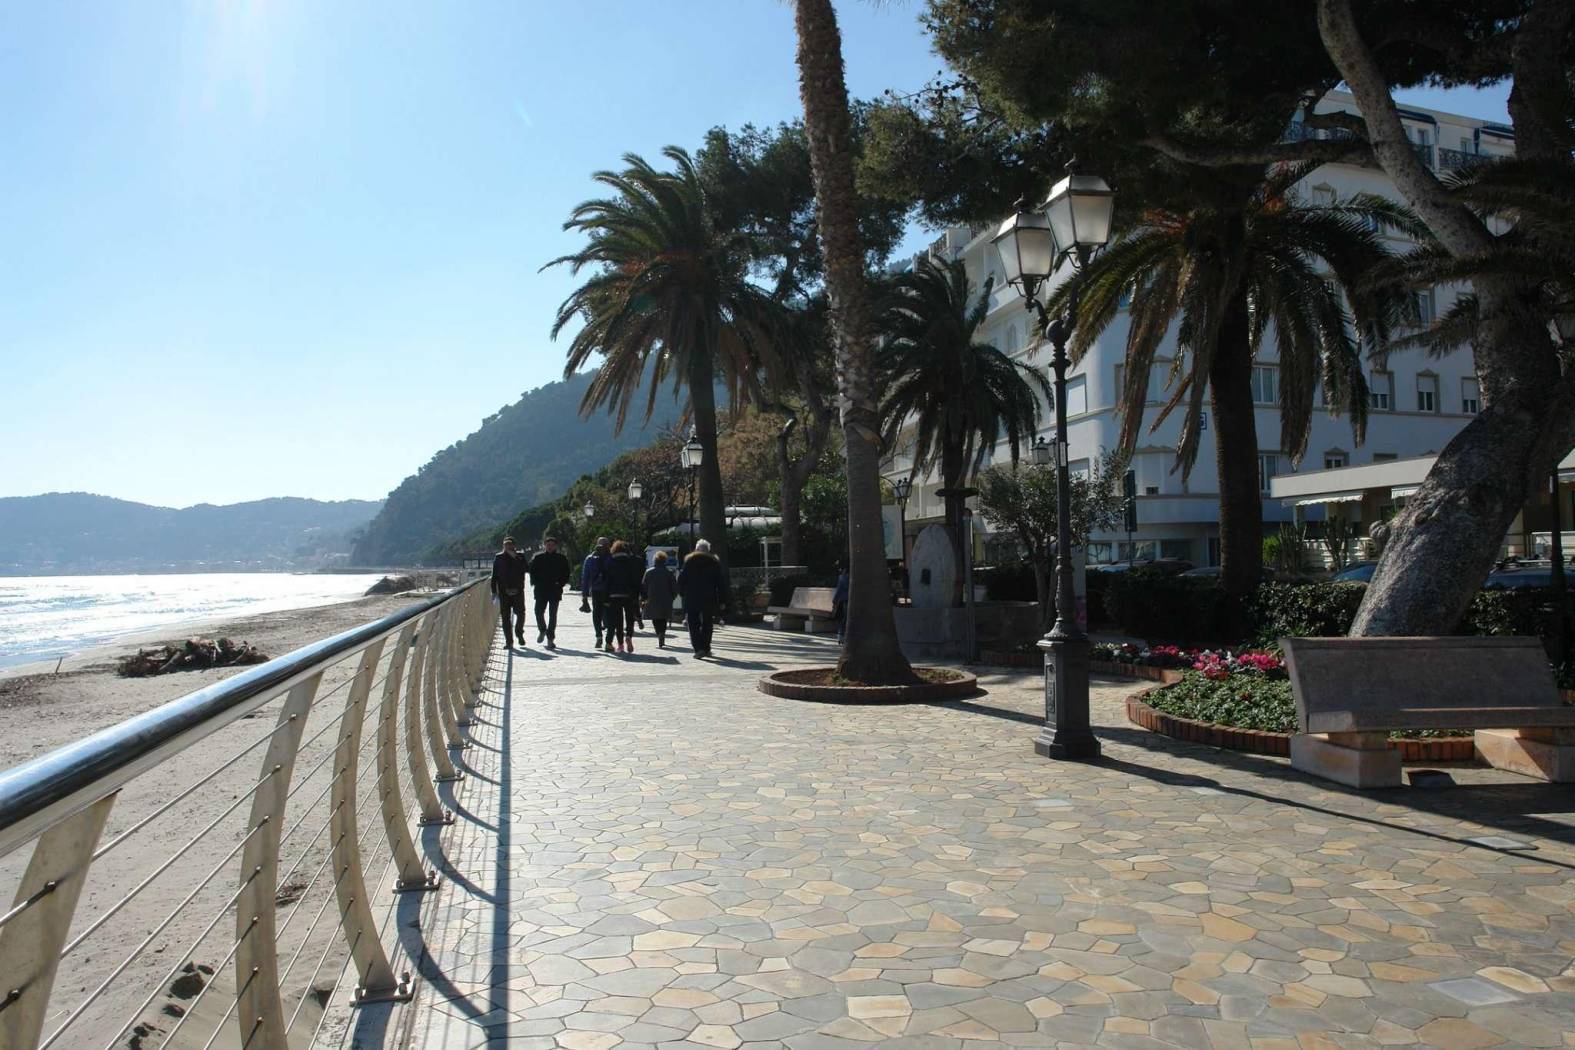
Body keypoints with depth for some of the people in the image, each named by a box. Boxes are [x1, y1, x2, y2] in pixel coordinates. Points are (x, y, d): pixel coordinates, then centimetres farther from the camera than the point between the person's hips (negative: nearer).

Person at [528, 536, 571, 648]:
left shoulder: (562, 559, 3)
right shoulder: (538, 557, 4)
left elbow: (566, 574, 5)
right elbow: (532, 572, 7)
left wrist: (560, 584, -8)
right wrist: (536, 583, -4)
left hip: (555, 591, -1)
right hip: (541, 590, 1)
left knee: (552, 615, 1)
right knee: (539, 612, -3)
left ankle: (550, 639, 6)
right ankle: (542, 630, 27)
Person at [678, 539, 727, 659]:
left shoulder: (689, 561, 1)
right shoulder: (714, 562, 4)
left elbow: (681, 579, 0)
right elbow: (721, 583, 3)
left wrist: (682, 593, 12)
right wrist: (722, 600, 6)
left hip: (692, 599, -2)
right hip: (710, 599, 2)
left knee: (693, 624, 0)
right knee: (707, 623, 14)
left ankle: (699, 648, -15)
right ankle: (706, 648, 16)